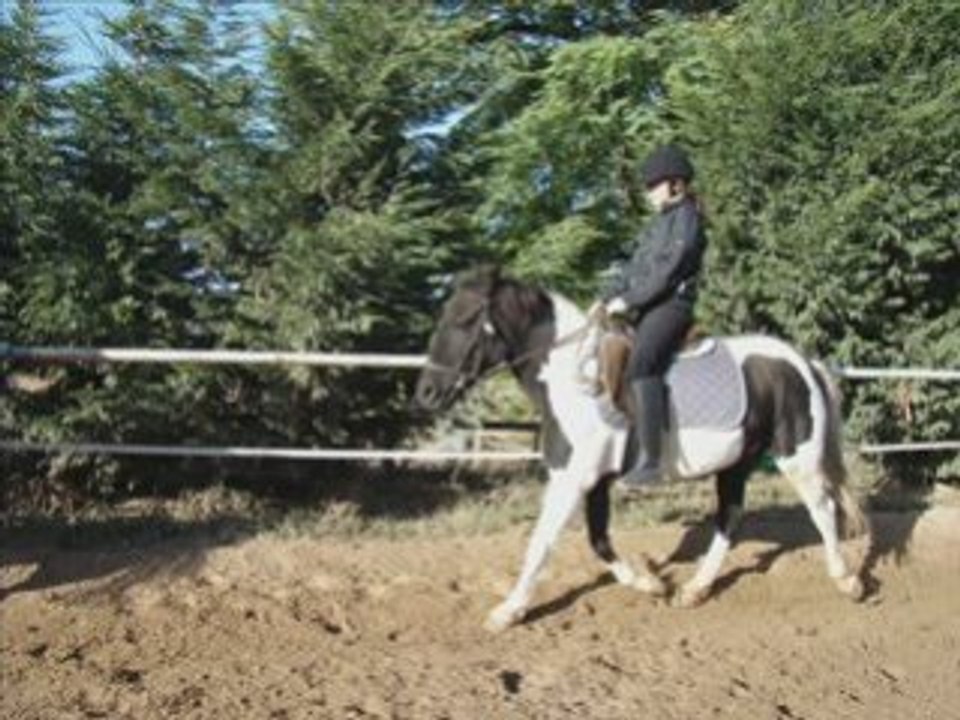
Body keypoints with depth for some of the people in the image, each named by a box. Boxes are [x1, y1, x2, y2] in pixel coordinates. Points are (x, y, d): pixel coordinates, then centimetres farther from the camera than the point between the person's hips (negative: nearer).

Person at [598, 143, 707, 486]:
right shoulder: (659, 221, 22)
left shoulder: (686, 218, -5)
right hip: (642, 307, 11)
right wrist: (607, 299, 7)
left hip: (670, 306, -11)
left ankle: (650, 457, -36)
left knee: (641, 365, -31)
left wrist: (628, 301, -15)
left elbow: (667, 272, -14)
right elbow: (634, 266, 20)